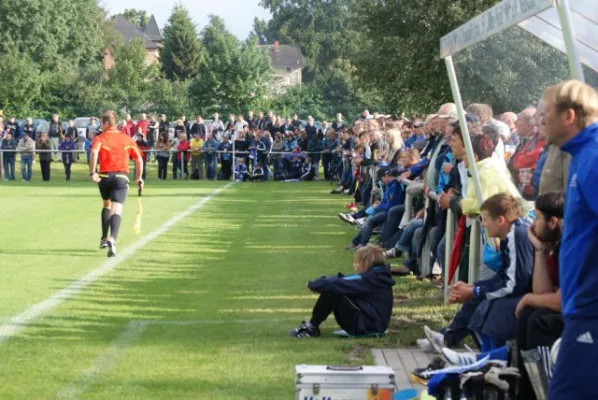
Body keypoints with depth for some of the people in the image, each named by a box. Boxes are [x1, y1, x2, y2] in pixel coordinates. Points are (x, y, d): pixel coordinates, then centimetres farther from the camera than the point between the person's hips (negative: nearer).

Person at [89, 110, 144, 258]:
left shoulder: (100, 138, 3)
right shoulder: (127, 139, 11)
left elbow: (94, 152, -18)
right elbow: (139, 159, 9)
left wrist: (92, 172, -18)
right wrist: (139, 178, 18)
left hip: (104, 177, 0)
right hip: (121, 177, 0)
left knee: (106, 205, 26)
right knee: (116, 211, -8)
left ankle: (104, 238, 25)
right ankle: (112, 239, -31)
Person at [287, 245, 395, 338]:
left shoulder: (369, 279, -16)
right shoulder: (375, 277, 12)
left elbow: (341, 284, -21)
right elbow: (344, 281, 9)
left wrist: (315, 284, -7)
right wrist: (319, 283, -3)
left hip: (366, 326, -10)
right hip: (371, 324, 10)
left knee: (330, 292, -16)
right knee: (332, 289, 9)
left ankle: (312, 328, -3)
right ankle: (311, 325, 9)